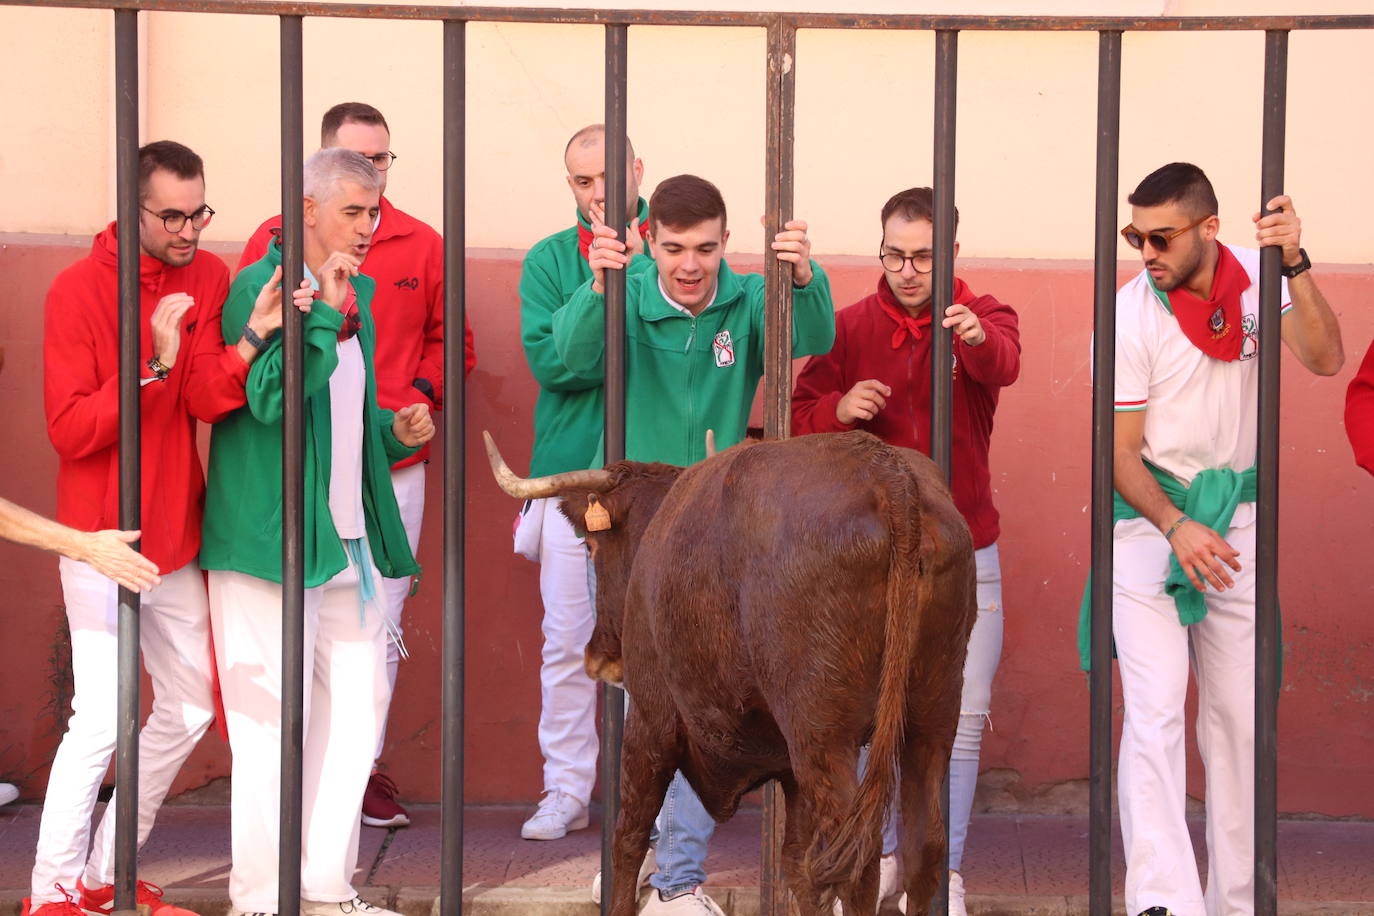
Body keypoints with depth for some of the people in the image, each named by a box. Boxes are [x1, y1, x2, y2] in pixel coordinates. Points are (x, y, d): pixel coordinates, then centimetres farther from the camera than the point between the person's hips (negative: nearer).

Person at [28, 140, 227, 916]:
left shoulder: (209, 278, 4)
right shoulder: (79, 291, -11)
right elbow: (70, 429, -16)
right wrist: (155, 366, -23)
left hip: (178, 536, 6)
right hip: (103, 538, -6)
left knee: (190, 707, 11)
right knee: (102, 718, -11)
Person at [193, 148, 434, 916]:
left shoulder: (359, 292, 15)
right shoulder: (258, 286, -9)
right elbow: (271, 397, -23)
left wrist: (395, 430, 7)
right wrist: (323, 312, -23)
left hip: (350, 535, 8)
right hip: (269, 533, -8)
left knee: (360, 703, 10)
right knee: (272, 718, -4)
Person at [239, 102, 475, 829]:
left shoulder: (422, 246, 8)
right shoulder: (277, 241, 2)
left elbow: (450, 341, 13)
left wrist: (418, 394, -2)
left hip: (393, 463, 2)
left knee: (380, 624, 6)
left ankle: (365, 763, 14)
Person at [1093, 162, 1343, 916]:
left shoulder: (1255, 280, -4)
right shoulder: (1132, 313, -14)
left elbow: (1325, 360, -18)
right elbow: (1121, 453, -11)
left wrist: (1294, 265, -29)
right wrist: (1178, 528, -24)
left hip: (1236, 514, 4)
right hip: (1149, 515, -4)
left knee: (1239, 714, 7)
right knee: (1155, 710, -15)